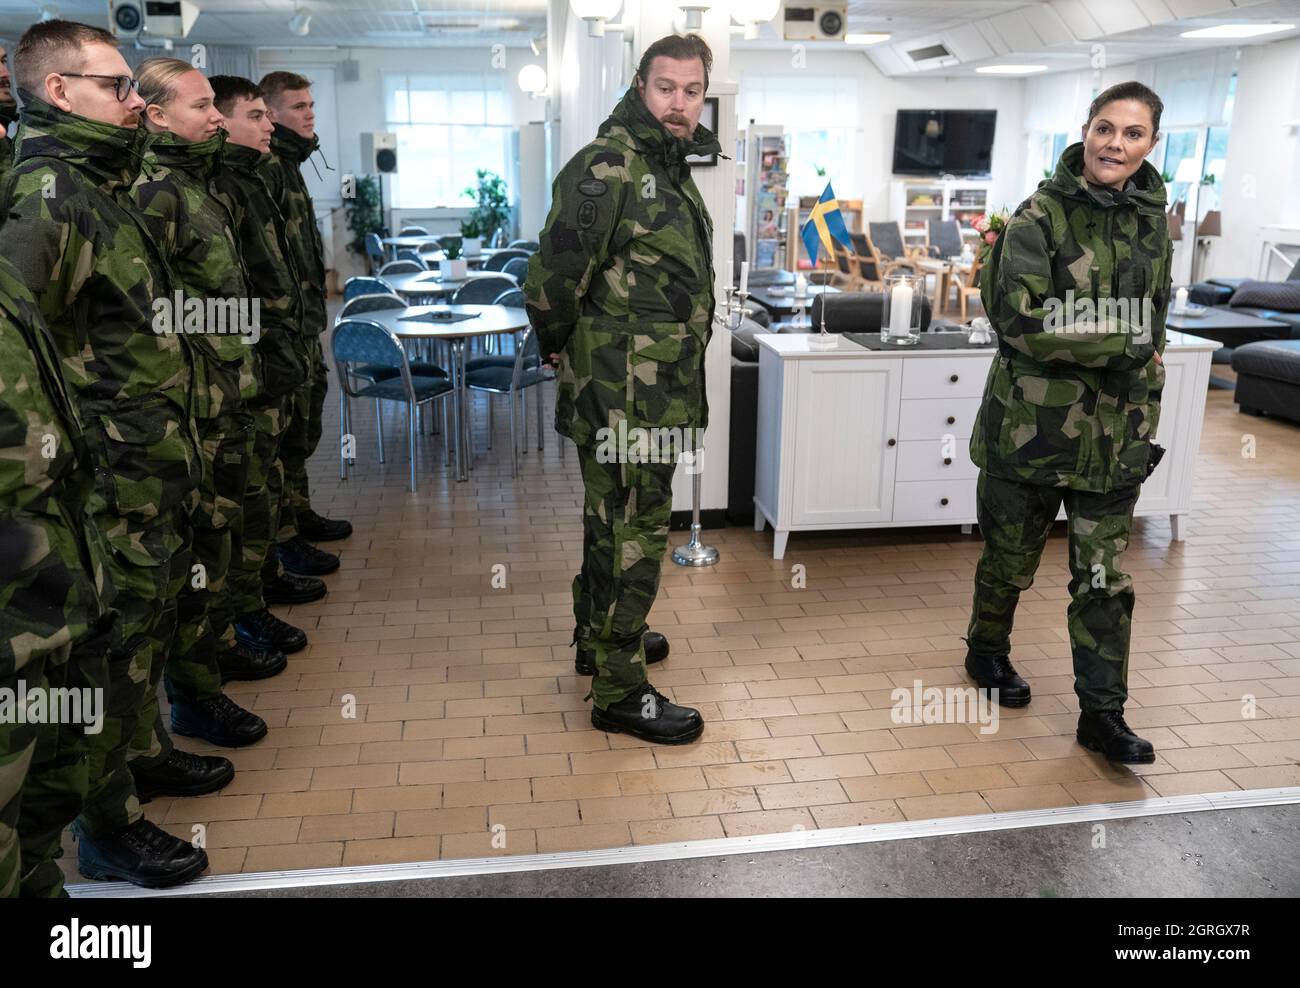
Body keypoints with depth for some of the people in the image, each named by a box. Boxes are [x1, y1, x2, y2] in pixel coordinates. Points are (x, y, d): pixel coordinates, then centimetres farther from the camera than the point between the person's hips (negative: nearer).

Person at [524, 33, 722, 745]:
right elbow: (554, 277, -19)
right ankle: (620, 691, 11)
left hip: (654, 393, 10)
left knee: (615, 523, 22)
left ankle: (601, 637, 41)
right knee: (632, 536, -2)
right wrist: (563, 348, -3)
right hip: (623, 395, -9)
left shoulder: (670, 168, 14)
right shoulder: (607, 167, -18)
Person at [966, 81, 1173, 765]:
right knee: (1011, 556, 14)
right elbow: (1023, 322, -20)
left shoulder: (1153, 222, 7)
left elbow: (1153, 329, 16)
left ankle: (1102, 714, 16)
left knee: (1106, 578, 6)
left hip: (1114, 433, 4)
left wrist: (1144, 425, 13)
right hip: (1033, 423, -4)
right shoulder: (1041, 216, -10)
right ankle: (987, 652, 39)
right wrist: (1125, 342, -16)